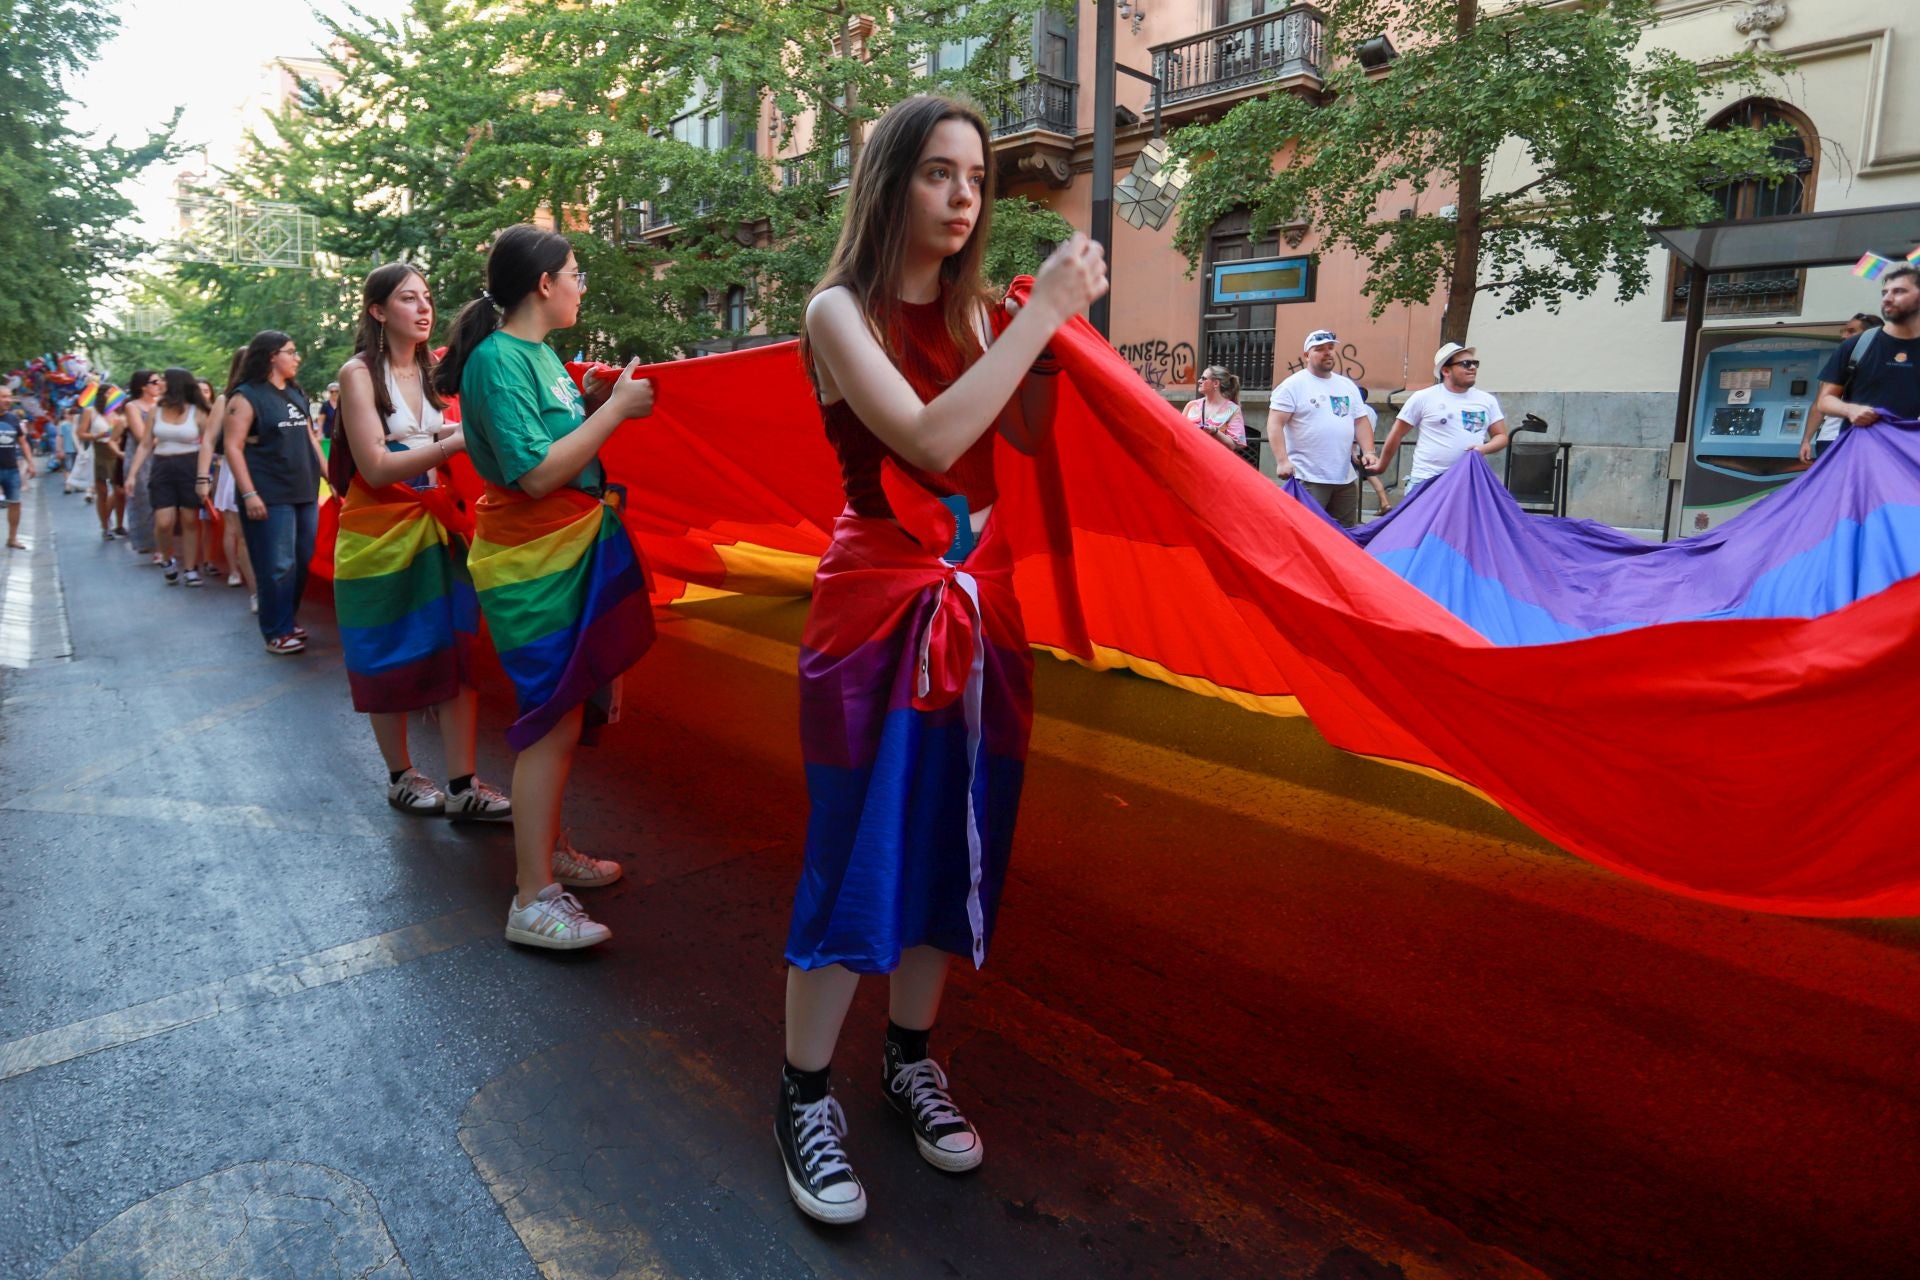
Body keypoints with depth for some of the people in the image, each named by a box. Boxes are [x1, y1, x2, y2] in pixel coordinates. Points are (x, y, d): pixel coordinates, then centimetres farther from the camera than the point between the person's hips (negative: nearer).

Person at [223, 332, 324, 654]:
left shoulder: (297, 394, 15)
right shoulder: (246, 396, -6)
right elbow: (232, 447, -10)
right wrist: (249, 494, -17)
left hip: (305, 493, 7)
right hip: (270, 498, -7)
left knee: (302, 562, 8)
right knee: (277, 567, -4)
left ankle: (290, 620, 23)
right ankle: (277, 632, 6)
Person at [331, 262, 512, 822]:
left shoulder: (434, 370, 10)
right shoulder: (359, 373, -8)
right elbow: (376, 467, -18)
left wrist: (469, 432, -1)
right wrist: (454, 442, -27)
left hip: (437, 528, 5)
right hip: (379, 533, -5)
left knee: (458, 648, -3)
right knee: (391, 659, 6)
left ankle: (462, 786, 1)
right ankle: (400, 777, 22)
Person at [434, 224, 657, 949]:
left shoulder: (539, 353, 12)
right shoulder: (498, 360, -16)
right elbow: (535, 473, -24)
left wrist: (591, 404, 6)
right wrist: (614, 409, -19)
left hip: (571, 555, 10)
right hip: (532, 567, -10)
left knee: (565, 715, 16)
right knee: (555, 720, -8)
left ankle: (548, 849, 32)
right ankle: (533, 901, 0)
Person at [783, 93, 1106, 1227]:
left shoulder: (973, 311, 11)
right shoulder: (842, 310, -6)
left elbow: (1032, 438, 3)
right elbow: (929, 440, -22)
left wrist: (1056, 324, -5)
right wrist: (1041, 310, -19)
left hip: (980, 602, 6)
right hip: (880, 603, -6)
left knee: (957, 845, 11)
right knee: (857, 854, -1)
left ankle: (912, 1059, 31)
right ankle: (806, 1098, 19)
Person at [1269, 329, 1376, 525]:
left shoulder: (1348, 386, 16)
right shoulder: (1293, 385, -3)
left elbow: (1361, 422, 18)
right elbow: (1275, 424, -10)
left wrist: (1368, 452, 3)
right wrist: (1283, 460, -20)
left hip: (1345, 479, 7)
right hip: (1308, 479, -7)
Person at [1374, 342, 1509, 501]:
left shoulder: (1487, 400, 10)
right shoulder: (1423, 398, -1)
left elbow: (1501, 436, 13)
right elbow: (1397, 434, 6)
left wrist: (1484, 449, -8)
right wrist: (1382, 465, 12)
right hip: (1426, 481, -3)